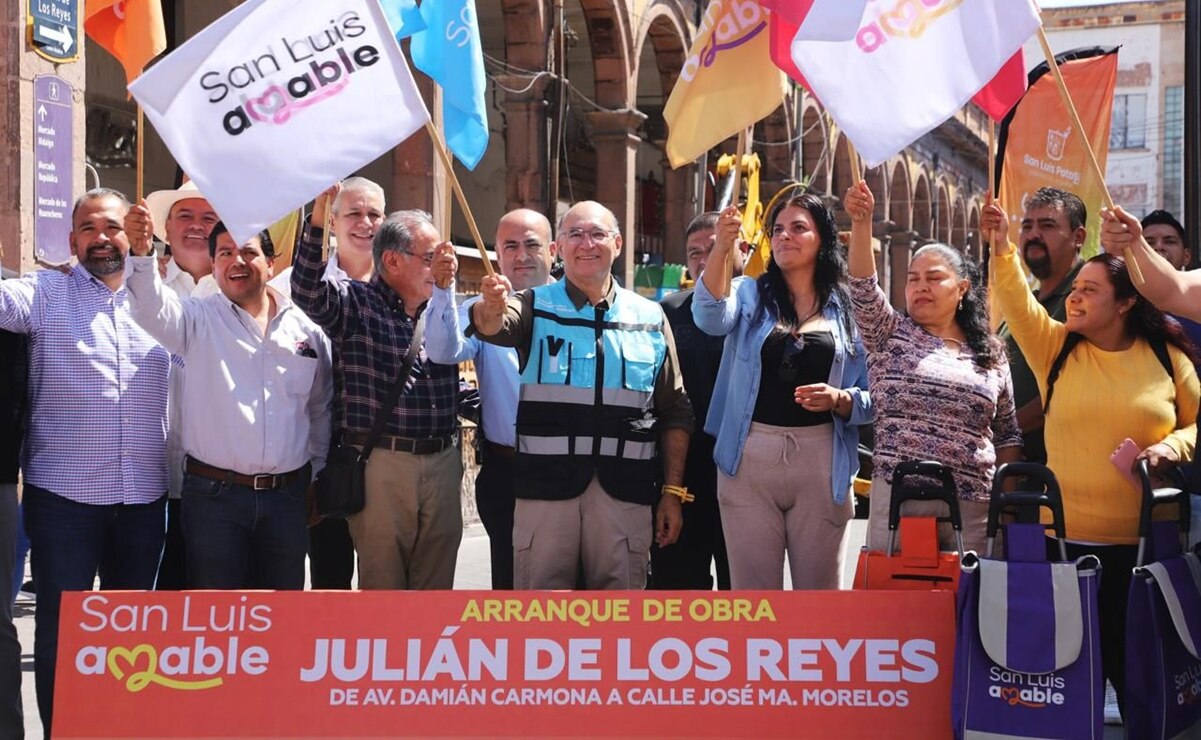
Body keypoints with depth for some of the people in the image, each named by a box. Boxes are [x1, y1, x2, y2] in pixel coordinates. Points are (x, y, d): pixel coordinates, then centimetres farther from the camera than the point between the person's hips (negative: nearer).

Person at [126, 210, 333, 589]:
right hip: (214, 496, -2)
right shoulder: (200, 321, 0)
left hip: (287, 497, 3)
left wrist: (316, 479, 16)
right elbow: (153, 309, -21)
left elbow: (321, 410, 16)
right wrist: (141, 253, -39)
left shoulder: (307, 329, 7)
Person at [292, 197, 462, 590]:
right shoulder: (355, 304, -4)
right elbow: (307, 289, -24)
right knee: (383, 581, 4)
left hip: (442, 463, 5)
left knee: (436, 581, 13)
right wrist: (319, 219, -33)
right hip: (381, 464, -5)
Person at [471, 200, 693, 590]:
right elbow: (495, 326, -18)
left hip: (626, 488, 1)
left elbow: (674, 413, 11)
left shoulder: (650, 317, 9)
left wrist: (672, 491, 5)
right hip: (546, 483, -1)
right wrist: (492, 307, -42)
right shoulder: (535, 306, 6)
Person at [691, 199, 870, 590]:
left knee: (819, 590, 8)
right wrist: (721, 248, -30)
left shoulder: (848, 309, 6)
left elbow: (869, 400, 5)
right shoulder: (749, 295, 8)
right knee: (754, 590, 4)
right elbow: (712, 317, -16)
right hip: (750, 459, 0)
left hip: (820, 463, 0)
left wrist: (838, 399, -16)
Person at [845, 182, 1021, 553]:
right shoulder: (890, 334, 8)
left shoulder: (991, 353, 13)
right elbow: (863, 287, -11)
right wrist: (861, 222, -23)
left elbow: (1008, 434, 16)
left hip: (973, 505, 2)